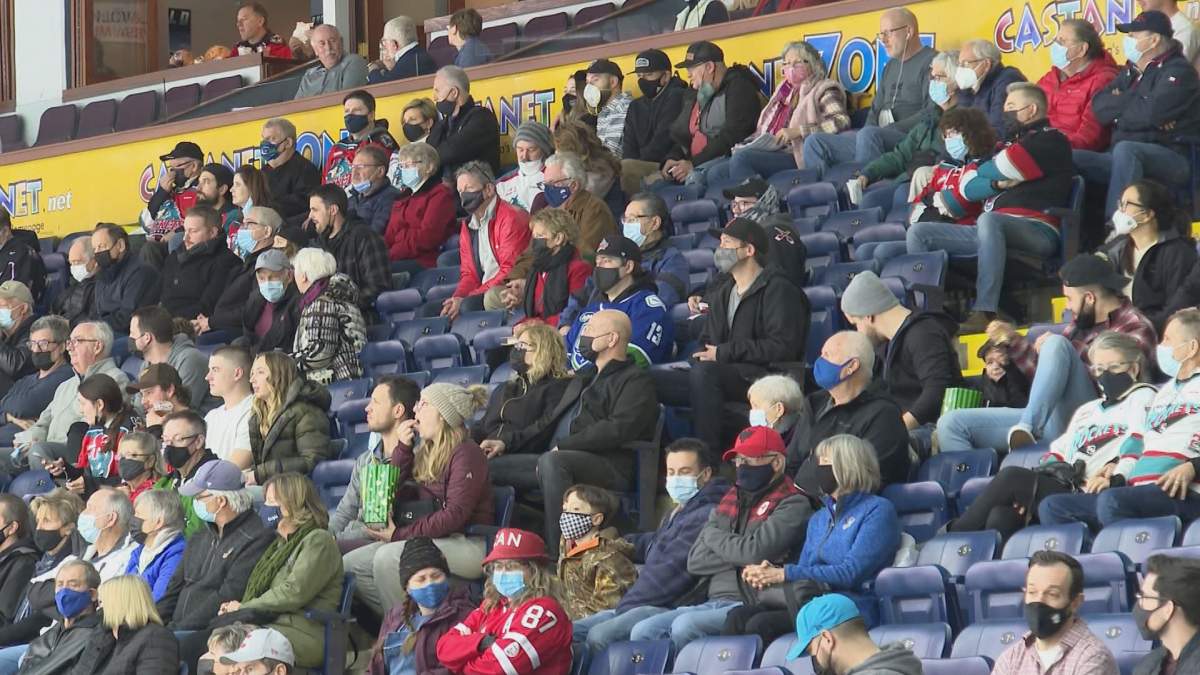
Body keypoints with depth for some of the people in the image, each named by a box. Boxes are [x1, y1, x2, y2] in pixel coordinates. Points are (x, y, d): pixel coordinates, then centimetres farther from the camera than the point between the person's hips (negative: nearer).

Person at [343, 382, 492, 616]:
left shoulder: (467, 453, -9)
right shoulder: (425, 452, 17)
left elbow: (454, 515, -18)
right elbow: (393, 494, 13)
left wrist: (400, 534, -16)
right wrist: (402, 448, 4)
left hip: (467, 546, -9)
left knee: (387, 557, -31)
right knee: (350, 564, -4)